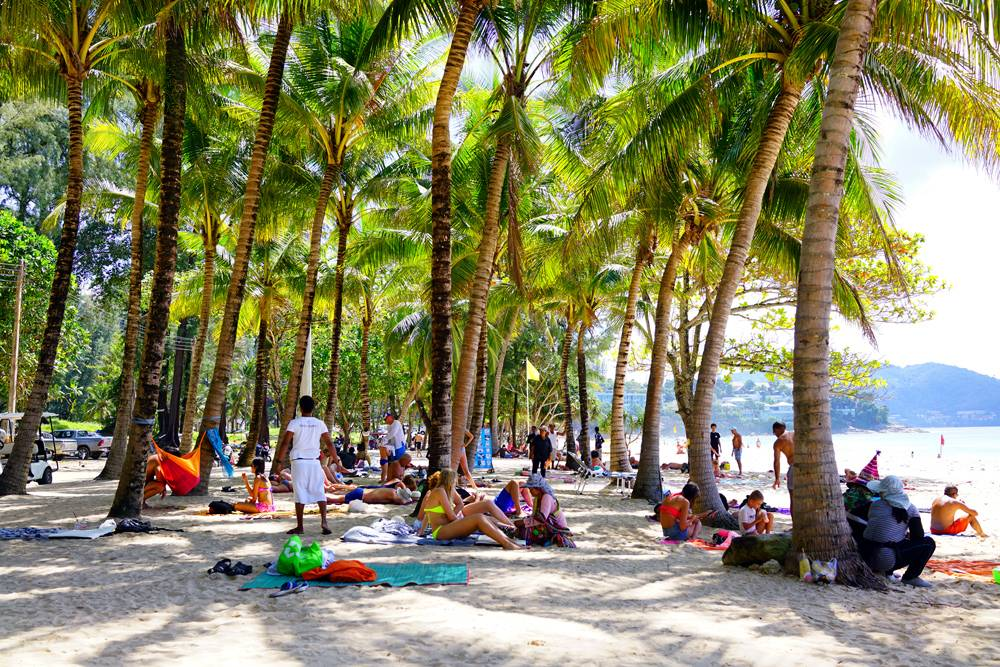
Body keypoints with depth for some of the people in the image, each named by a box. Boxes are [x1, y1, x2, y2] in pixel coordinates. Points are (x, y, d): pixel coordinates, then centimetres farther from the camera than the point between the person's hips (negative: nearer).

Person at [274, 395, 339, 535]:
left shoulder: (294, 423, -3)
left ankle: (299, 526, 8)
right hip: (314, 461, 2)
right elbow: (329, 444, 4)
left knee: (300, 495, 3)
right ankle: (324, 521, -9)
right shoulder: (319, 424, 4)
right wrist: (336, 461, 12)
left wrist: (279, 462, -6)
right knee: (320, 492, 6)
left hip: (298, 462, -2)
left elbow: (285, 443, -10)